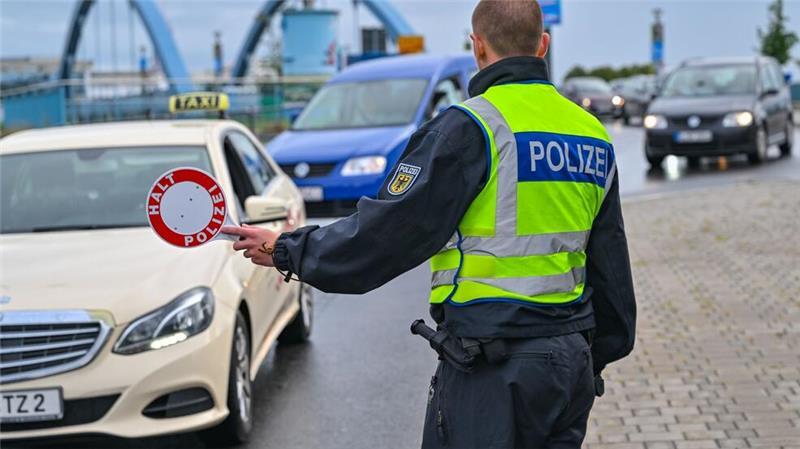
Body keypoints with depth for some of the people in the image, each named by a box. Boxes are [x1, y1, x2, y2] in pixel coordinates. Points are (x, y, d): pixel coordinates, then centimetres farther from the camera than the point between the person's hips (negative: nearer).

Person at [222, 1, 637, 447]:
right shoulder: (593, 133, 9)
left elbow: (386, 231, -13)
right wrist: (599, 356, 27)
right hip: (573, 359, 7)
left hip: (494, 369, -7)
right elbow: (612, 265, 16)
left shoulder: (469, 127, -13)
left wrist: (285, 250, 0)